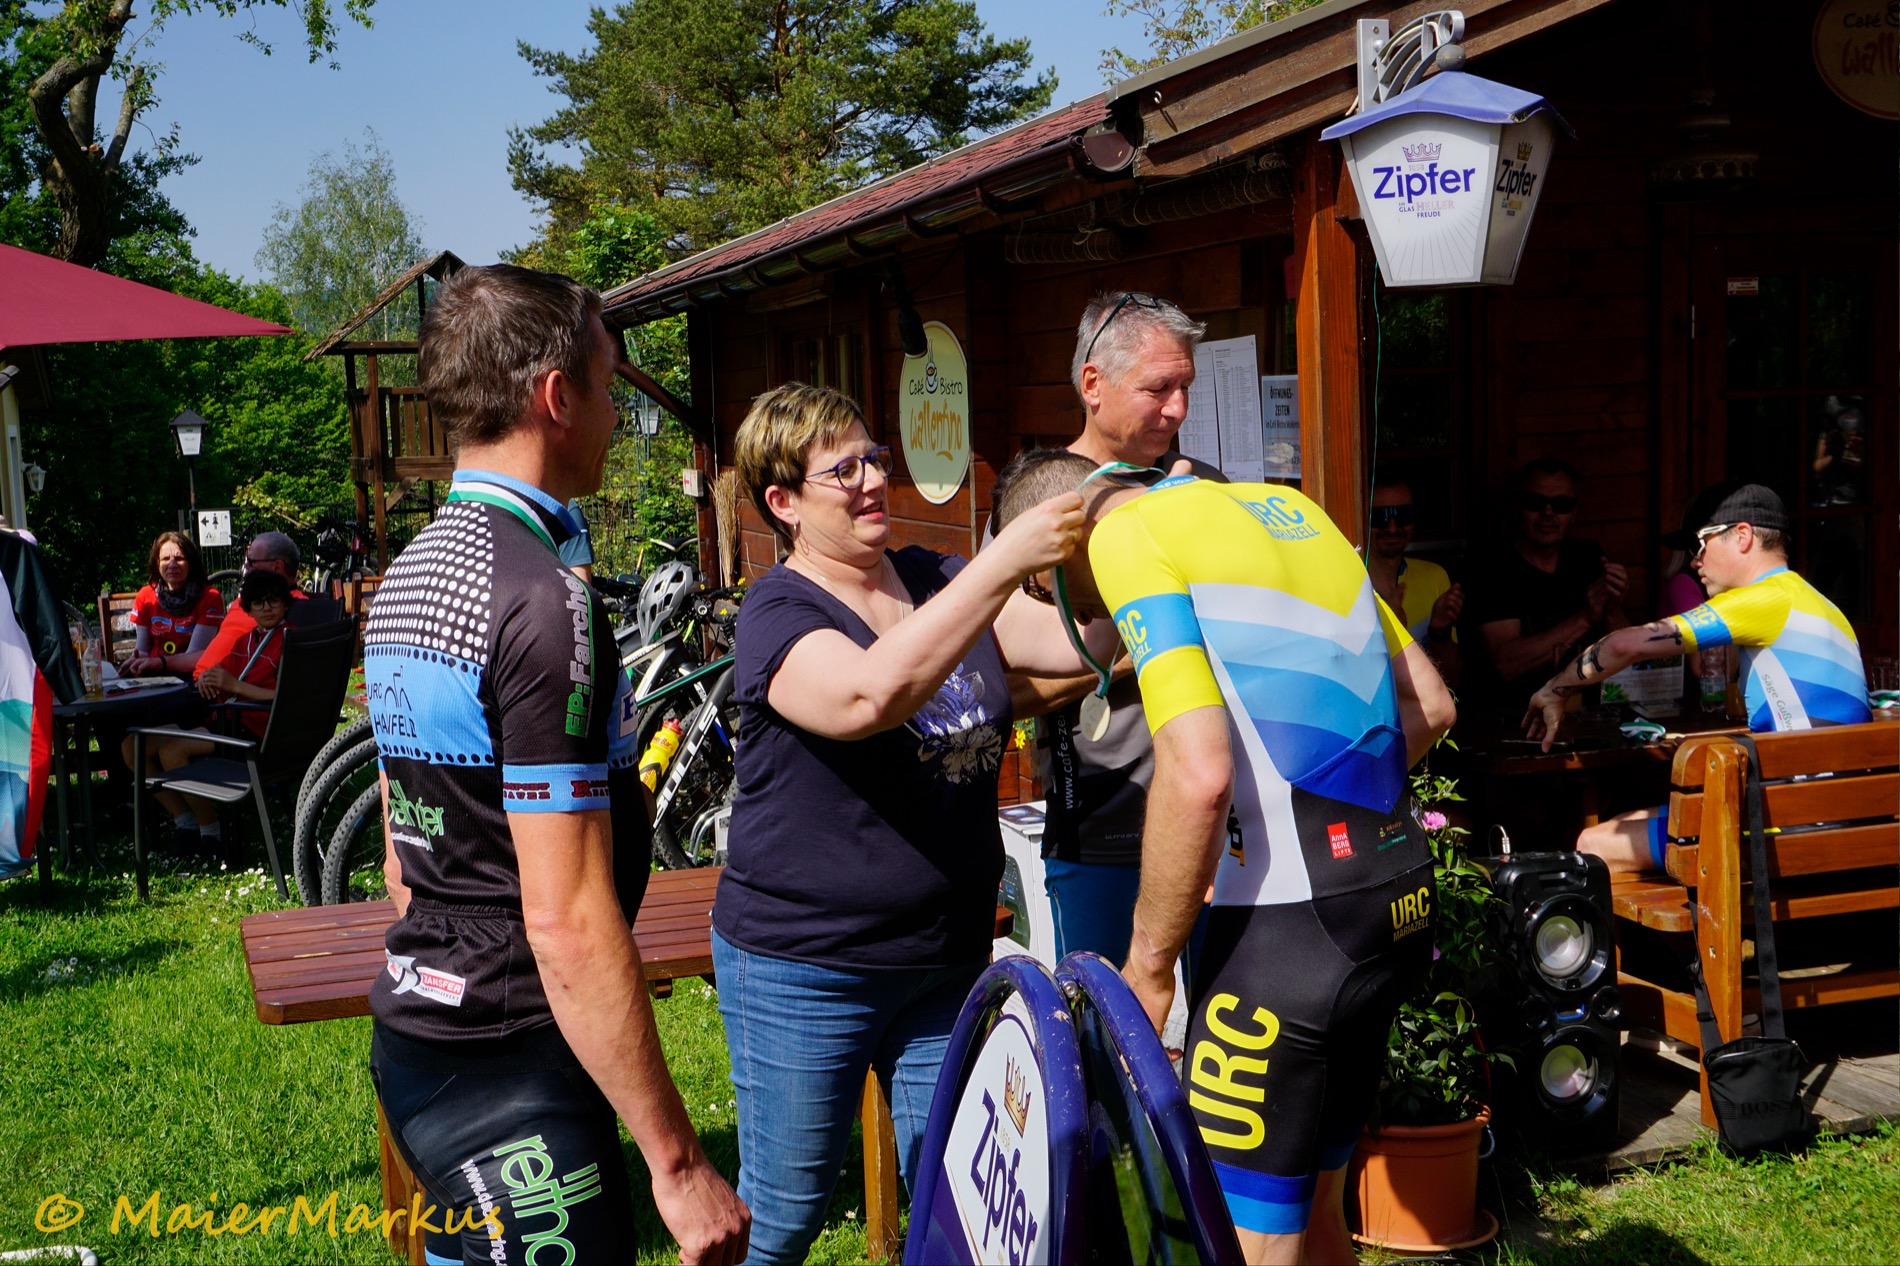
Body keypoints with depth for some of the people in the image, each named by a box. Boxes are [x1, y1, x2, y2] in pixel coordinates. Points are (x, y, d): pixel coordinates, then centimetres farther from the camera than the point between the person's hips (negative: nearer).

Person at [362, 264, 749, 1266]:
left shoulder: (405, 578, 10)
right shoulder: (542, 599, -20)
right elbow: (568, 921, -24)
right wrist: (678, 1162, -20)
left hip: (413, 1033, 10)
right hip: (511, 1068, -10)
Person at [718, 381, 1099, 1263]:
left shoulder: (938, 582, 6)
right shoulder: (779, 613, -14)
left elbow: (1078, 643, 0)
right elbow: (868, 695, -35)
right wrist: (1005, 560, -37)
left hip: (947, 957, 6)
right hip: (803, 967, -5)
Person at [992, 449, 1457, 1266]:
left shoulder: (1126, 536, -8)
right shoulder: (1281, 505, 17)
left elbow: (1197, 776, -21)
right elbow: (1429, 705, 18)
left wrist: (1146, 968, -10)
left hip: (1293, 915, -9)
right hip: (1398, 892, 9)